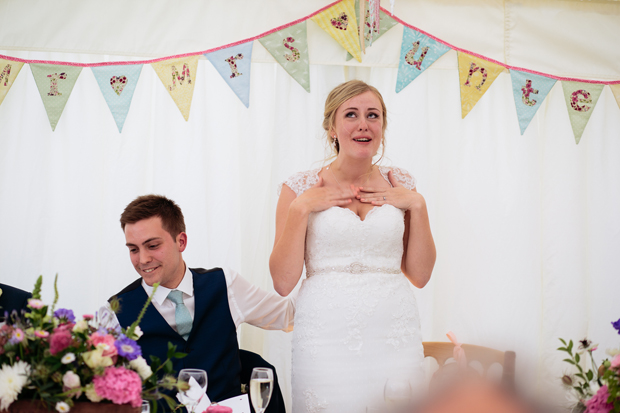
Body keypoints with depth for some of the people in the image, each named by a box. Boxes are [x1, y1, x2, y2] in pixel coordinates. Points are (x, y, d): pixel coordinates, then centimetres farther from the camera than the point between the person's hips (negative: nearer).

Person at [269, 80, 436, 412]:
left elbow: (420, 275, 8)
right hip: (326, 339, -2)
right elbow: (282, 282, -3)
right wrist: (300, 208, -10)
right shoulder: (301, 188, 2)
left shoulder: (400, 185, 9)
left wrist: (417, 205, -2)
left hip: (394, 337, 2)